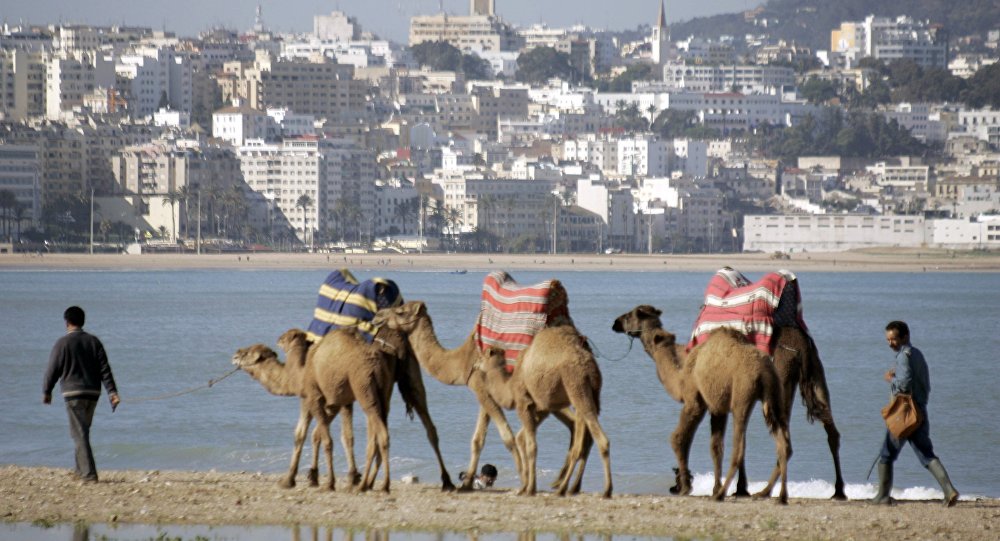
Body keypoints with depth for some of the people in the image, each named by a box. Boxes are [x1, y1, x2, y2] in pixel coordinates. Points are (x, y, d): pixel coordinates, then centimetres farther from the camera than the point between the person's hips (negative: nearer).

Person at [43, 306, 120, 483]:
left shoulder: (62, 343, -7)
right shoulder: (94, 342, 7)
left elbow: (53, 370, -3)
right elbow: (105, 369, 2)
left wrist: (46, 392, 11)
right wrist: (112, 392, 1)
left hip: (73, 393, -5)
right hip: (93, 393, 5)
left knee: (79, 434, -6)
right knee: (82, 432, 19)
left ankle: (89, 474, -15)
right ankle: (81, 470, 25)